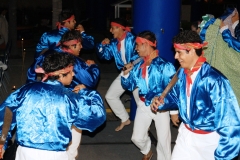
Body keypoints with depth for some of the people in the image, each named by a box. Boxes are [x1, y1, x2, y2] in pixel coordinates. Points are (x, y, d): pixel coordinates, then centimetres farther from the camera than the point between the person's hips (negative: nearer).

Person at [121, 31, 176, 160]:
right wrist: (126, 73, -8)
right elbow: (129, 86, 10)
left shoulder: (164, 66, -19)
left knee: (163, 140, 5)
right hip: (143, 106, 5)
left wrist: (174, 111, -19)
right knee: (137, 137, 15)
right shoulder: (138, 66, 0)